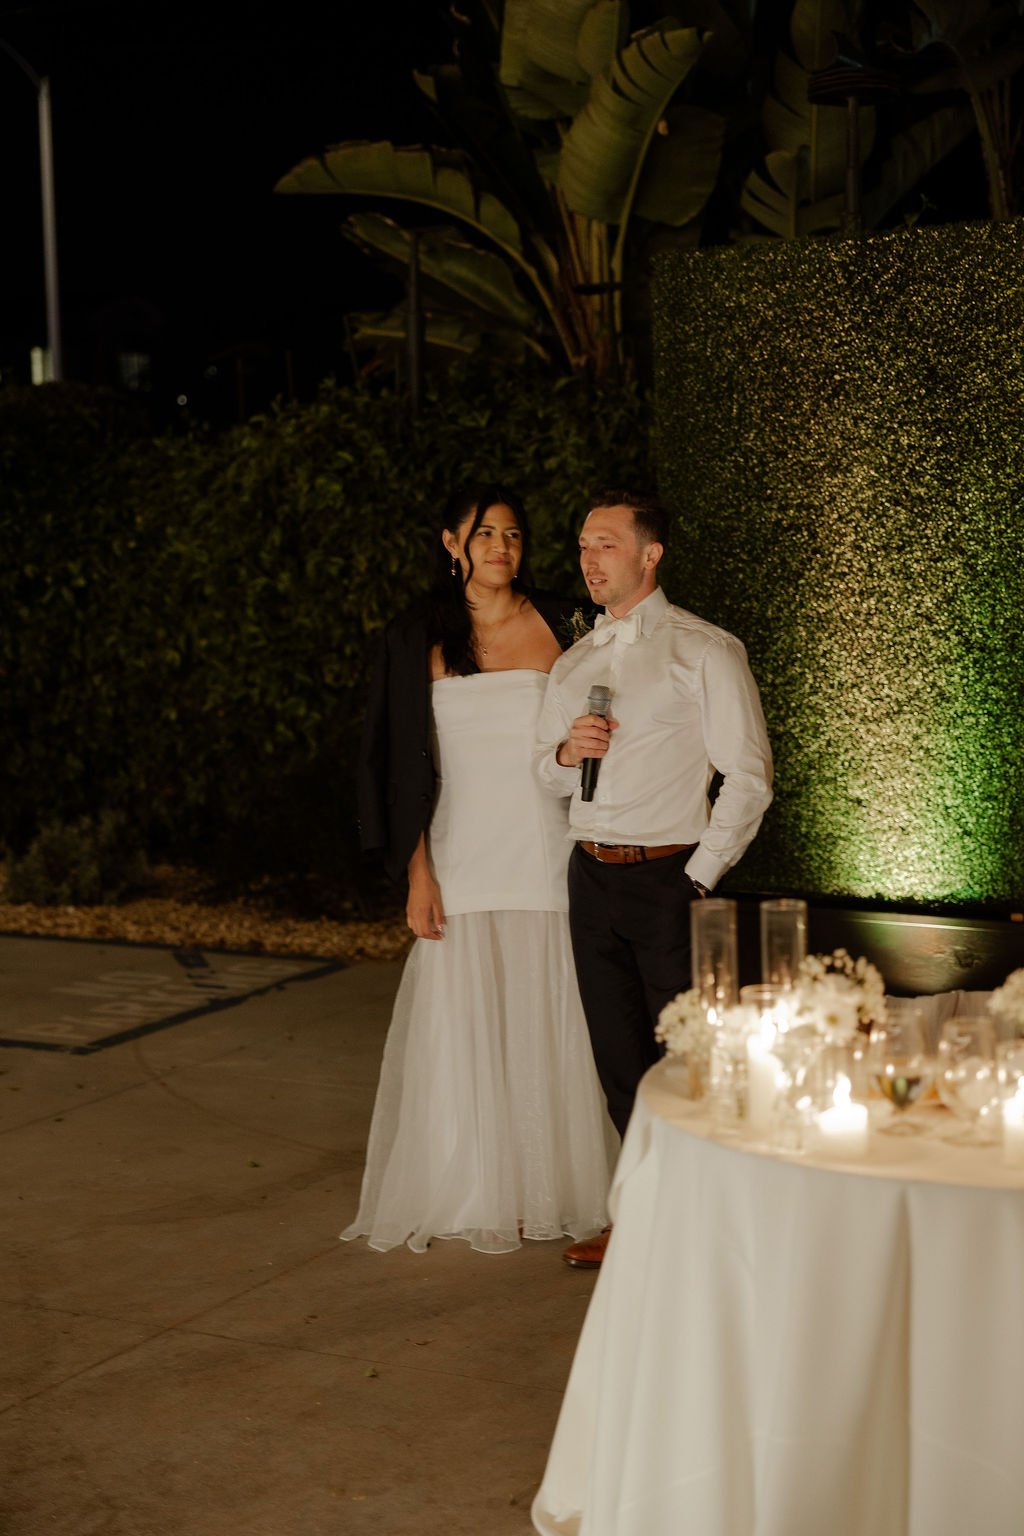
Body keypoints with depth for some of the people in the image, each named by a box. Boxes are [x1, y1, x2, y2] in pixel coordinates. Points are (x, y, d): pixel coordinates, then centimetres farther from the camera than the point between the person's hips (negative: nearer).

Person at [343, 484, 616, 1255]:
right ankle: (480, 1196, 14)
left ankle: (553, 1188, 17)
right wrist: (417, 874, -1)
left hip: (548, 863, 0)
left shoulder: (561, 626, 4)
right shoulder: (418, 640, 4)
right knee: (463, 1025, 2)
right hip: (463, 864, 0)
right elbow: (404, 768, 4)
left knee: (548, 1025, 3)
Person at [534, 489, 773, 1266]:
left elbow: (749, 778, -9)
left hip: (669, 879, -6)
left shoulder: (705, 651, -5)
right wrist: (566, 750, -3)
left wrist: (699, 879, -12)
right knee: (620, 1062, 12)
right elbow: (548, 778, 20)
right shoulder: (573, 663, 15)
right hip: (592, 876, 6)